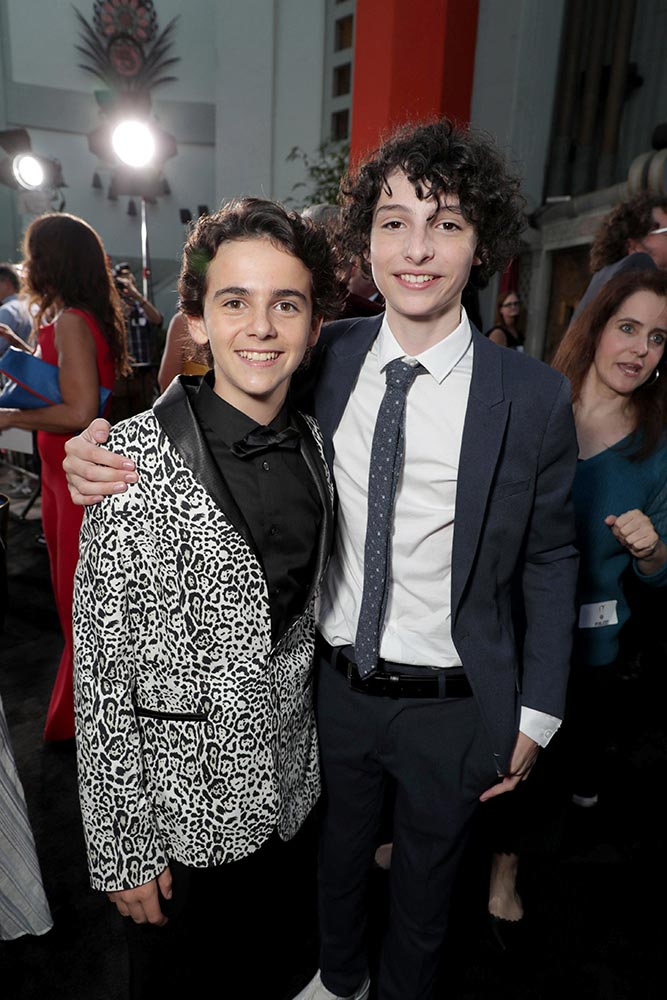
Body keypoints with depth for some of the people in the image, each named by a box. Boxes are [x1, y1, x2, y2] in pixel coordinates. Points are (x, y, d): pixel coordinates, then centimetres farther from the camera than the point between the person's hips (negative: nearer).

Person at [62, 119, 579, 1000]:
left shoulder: (533, 397, -15)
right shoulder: (328, 359, -8)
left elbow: (550, 561, -7)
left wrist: (537, 715, -4)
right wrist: (107, 455, -19)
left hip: (452, 704, -2)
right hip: (337, 685, 3)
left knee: (425, 879, 25)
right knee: (340, 850, 30)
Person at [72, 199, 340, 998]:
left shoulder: (313, 445, -5)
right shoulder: (138, 461, -23)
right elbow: (103, 670, -18)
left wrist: (303, 763, 11)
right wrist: (121, 849, -12)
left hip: (287, 788, 5)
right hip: (180, 815, -4)